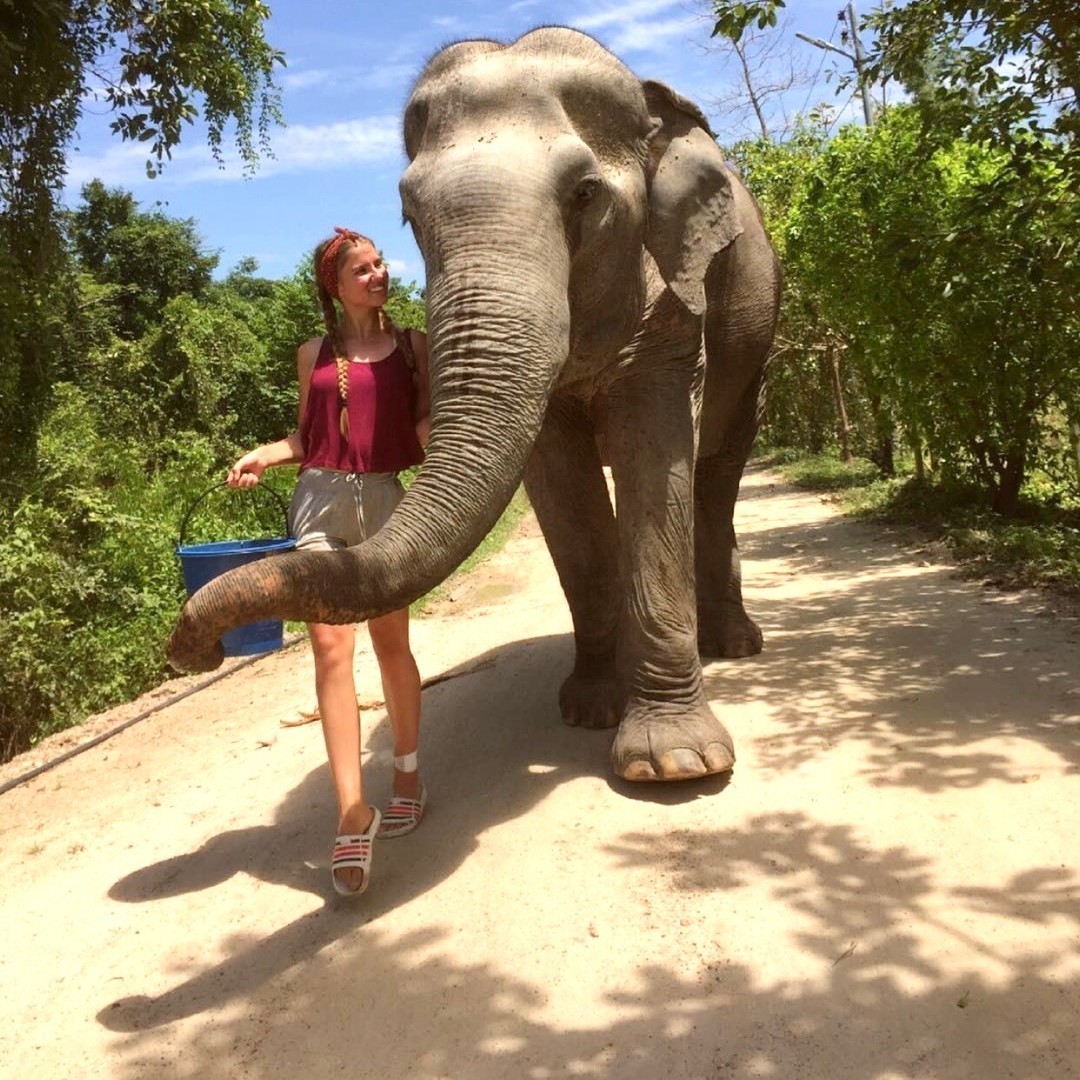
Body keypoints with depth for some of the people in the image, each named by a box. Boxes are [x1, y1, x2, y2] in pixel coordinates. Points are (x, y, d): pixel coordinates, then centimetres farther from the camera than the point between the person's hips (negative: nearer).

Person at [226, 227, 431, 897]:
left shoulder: (412, 345, 10)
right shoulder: (315, 354, 13)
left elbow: (426, 419, 7)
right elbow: (308, 435, 16)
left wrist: (434, 436, -16)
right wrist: (264, 455, -2)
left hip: (385, 497, 0)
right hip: (321, 497, 0)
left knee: (390, 643, 9)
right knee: (330, 648, -10)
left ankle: (408, 777, 27)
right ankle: (353, 814, -9)